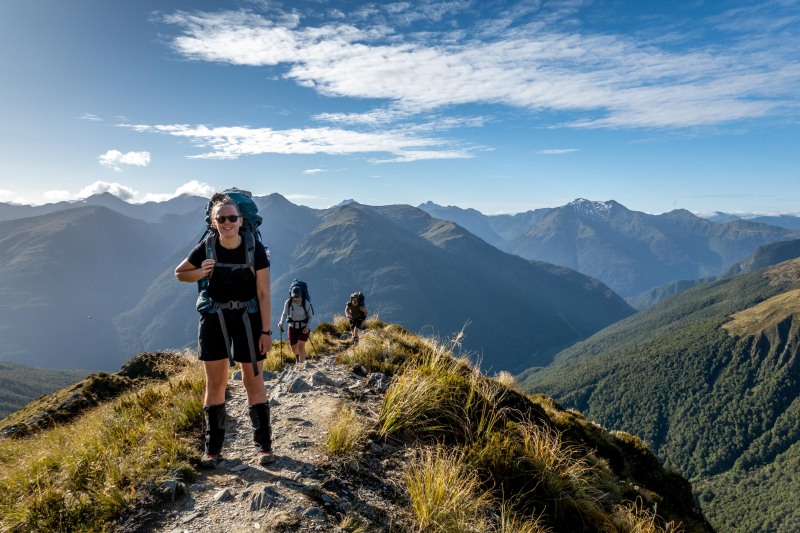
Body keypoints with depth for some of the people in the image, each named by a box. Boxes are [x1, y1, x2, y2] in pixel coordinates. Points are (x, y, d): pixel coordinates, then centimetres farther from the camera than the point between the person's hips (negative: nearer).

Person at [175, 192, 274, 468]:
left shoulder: (255, 250, -11)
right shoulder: (205, 248, -6)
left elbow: (264, 293, -8)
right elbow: (179, 273, 10)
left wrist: (266, 330, -10)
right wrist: (201, 273, -12)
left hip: (248, 318, -1)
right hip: (214, 318, 2)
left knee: (253, 381, 2)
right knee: (215, 383, 7)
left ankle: (264, 444, 14)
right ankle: (212, 447, 19)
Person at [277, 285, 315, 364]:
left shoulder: (305, 303, -18)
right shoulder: (288, 303, -12)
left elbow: (311, 316, -7)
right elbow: (284, 314, 2)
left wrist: (308, 327, -20)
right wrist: (281, 322, -15)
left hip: (304, 327, -3)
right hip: (292, 327, 3)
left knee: (301, 345, -18)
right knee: (293, 348, 11)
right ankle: (297, 356, 47)